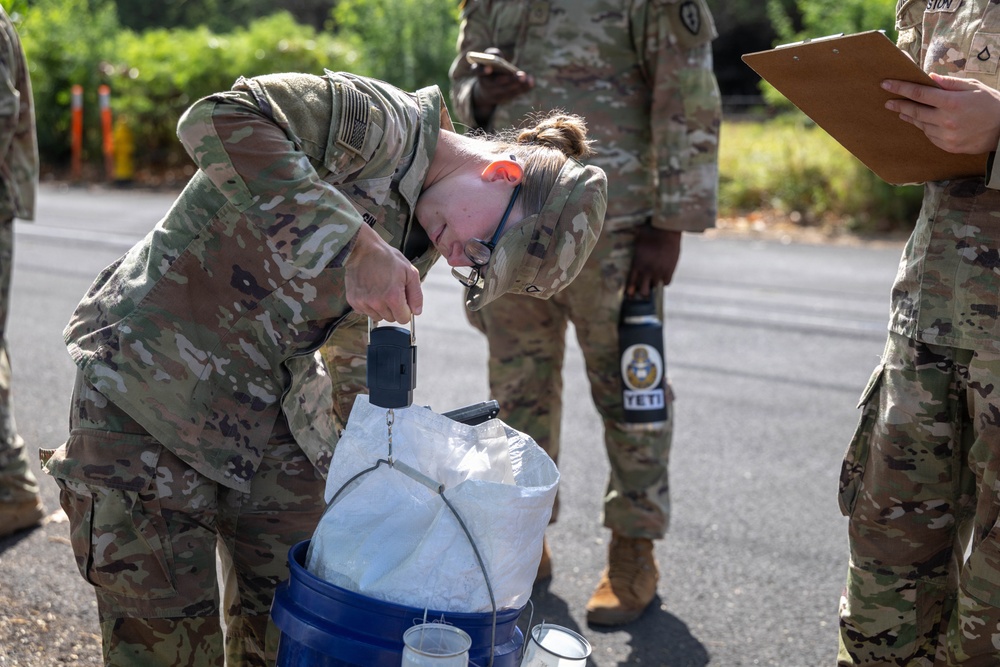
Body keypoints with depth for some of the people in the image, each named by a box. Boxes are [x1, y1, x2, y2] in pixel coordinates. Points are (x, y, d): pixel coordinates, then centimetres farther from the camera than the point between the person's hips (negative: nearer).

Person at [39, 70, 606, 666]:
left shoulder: (421, 233, 4)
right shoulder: (379, 121, -22)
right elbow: (216, 120, -36)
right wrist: (355, 245, -40)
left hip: (275, 409, 7)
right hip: (151, 396, -7)